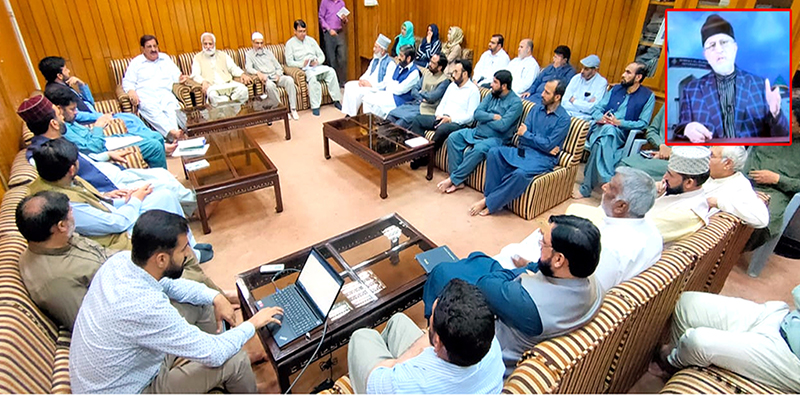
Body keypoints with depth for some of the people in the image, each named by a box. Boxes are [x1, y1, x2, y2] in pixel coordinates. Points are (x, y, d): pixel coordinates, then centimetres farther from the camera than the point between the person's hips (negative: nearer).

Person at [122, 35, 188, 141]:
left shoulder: (165, 58, 27)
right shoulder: (136, 62, 20)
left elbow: (176, 75, 21)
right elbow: (127, 82, 13)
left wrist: (180, 78, -6)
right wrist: (131, 91, -11)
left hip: (164, 93, 2)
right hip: (145, 94, -1)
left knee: (171, 107, -37)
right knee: (152, 110, -38)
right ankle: (172, 132, -62)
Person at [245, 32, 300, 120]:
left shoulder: (268, 51, 25)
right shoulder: (248, 54, 11)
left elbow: (278, 66, 20)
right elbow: (248, 68, -7)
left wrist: (278, 75, -3)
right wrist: (258, 73, -28)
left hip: (276, 77, 4)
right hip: (266, 79, -4)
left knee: (289, 80, -29)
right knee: (270, 85, -40)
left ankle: (293, 109, -29)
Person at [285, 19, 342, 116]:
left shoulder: (311, 40, 19)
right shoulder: (290, 43, 6)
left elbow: (322, 55, 16)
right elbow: (289, 62, -3)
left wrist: (317, 61, -8)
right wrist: (302, 64, -19)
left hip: (317, 66, 4)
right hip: (304, 69, -4)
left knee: (331, 71, -27)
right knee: (312, 76, -39)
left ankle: (336, 100, -24)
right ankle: (315, 106, -38)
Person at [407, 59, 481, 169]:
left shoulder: (473, 90, -4)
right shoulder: (452, 85, 19)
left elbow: (470, 116, -11)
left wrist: (450, 119, -18)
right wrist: (439, 115, -1)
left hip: (458, 123, -7)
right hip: (442, 118, 8)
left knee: (442, 129, -38)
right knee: (417, 119, -11)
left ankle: (424, 158, -22)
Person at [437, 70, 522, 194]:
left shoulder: (515, 102, -9)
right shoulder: (492, 95, 12)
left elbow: (502, 126, -19)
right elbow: (477, 113, 3)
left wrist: (484, 119, -6)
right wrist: (493, 117, -13)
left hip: (496, 138, -7)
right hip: (477, 131, 7)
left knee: (478, 149, -37)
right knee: (453, 137, -13)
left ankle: (453, 179, -22)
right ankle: (458, 181, -17)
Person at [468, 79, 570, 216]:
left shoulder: (564, 119, -6)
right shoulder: (536, 109, 12)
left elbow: (548, 145, -13)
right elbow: (521, 134, 2)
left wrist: (526, 134, -6)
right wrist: (544, 145, -10)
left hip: (543, 158, -6)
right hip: (524, 150, 6)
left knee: (520, 174, -36)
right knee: (494, 152, -19)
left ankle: (489, 202, -22)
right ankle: (489, 194, -19)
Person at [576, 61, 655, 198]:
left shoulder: (648, 96, 8)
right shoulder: (616, 89, 21)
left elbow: (643, 123, 0)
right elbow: (596, 109, 15)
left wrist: (619, 122, -12)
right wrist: (600, 118, -9)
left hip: (621, 133, -3)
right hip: (601, 128, 3)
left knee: (609, 130, -38)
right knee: (607, 129, -35)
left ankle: (586, 188, -39)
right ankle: (607, 181, -39)